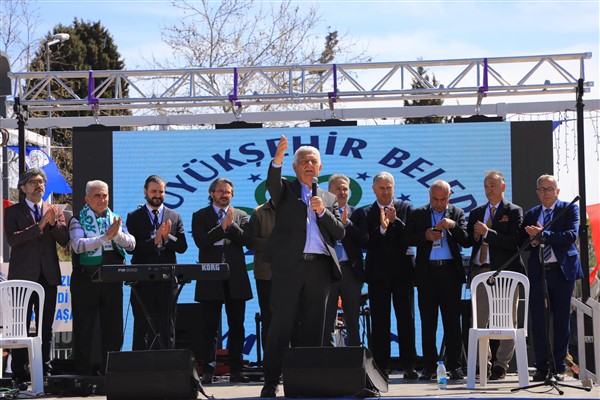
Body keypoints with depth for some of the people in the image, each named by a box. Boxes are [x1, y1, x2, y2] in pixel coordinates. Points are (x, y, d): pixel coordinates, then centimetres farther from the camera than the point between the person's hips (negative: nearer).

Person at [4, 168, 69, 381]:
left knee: (46, 327, 5)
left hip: (48, 275, 3)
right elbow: (12, 239, -11)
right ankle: (19, 371, 2)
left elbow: (64, 240, 4)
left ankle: (45, 369, 10)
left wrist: (54, 222, -13)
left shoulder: (55, 211, 14)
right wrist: (39, 226, -16)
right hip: (23, 275, -3)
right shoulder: (13, 211, 4)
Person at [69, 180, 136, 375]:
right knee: (84, 329, 0)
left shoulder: (115, 220, 13)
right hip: (86, 279, -4)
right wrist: (105, 237, -22)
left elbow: (131, 244, 2)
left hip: (112, 279, 4)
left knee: (113, 328, 7)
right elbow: (78, 245, -16)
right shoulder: (78, 220, 0)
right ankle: (83, 372, 7)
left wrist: (117, 233, -17)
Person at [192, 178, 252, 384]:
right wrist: (223, 227, -12)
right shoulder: (200, 216, 7)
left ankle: (236, 371, 8)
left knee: (237, 327, 4)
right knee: (210, 328, 0)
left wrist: (230, 224, -11)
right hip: (210, 279, -2)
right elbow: (201, 241, -9)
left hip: (236, 279, 2)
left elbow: (245, 239, -2)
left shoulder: (241, 216, 13)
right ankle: (208, 371, 3)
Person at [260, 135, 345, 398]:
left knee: (313, 326, 4)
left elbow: (340, 233, 10)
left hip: (319, 267, 4)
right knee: (281, 324, -6)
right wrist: (277, 160, -32)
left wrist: (322, 212, -5)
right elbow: (272, 183, -13)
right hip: (289, 265, -3)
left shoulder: (329, 199, 20)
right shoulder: (286, 189, 11)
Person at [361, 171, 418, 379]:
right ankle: (381, 367, 5)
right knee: (379, 322, 1)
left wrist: (395, 221, -14)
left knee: (406, 320, 0)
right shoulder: (366, 213, 6)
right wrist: (382, 228, -19)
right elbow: (366, 243, -5)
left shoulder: (406, 208, 7)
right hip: (378, 273, 0)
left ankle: (409, 366, 3)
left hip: (402, 271, 0)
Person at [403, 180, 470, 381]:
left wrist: (453, 225, -15)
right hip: (427, 272, 1)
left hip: (451, 272, 0)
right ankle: (429, 366, 6)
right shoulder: (418, 214, 10)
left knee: (452, 320, 0)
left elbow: (466, 241, 0)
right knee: (428, 321, 2)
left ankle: (454, 366, 5)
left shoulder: (458, 214, 10)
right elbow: (407, 238, 2)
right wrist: (425, 236, -14)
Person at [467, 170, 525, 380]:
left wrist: (487, 233, -14)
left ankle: (501, 365, 3)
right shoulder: (476, 212, 19)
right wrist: (475, 235, -5)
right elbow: (467, 240, 17)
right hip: (480, 270, 5)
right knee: (479, 321, 3)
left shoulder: (514, 211, 2)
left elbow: (514, 242, -11)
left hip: (505, 271, -4)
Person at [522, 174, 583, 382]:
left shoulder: (569, 209, 4)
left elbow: (572, 235, -12)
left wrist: (542, 234, -16)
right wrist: (532, 240, -10)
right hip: (538, 272, 3)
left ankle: (558, 368, 8)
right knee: (538, 321, 0)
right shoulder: (531, 214, 15)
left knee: (561, 321, 1)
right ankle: (541, 367, 7)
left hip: (562, 271, -3)